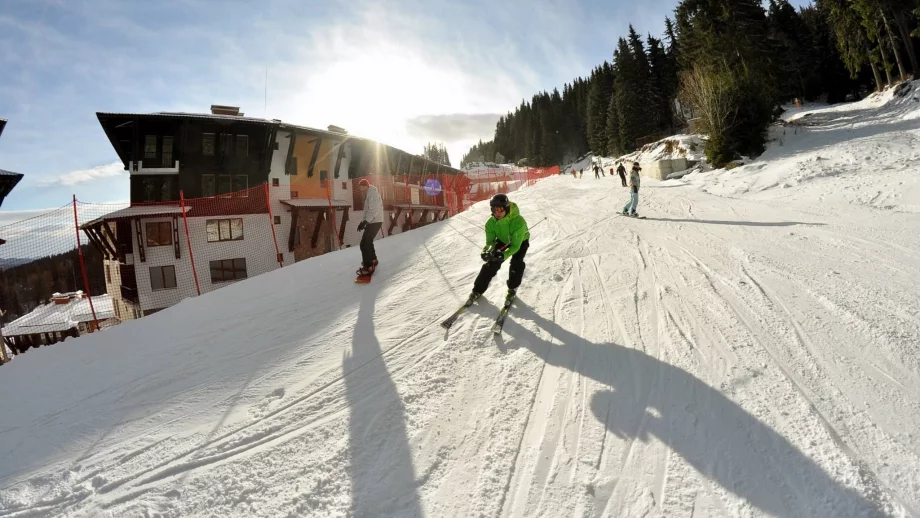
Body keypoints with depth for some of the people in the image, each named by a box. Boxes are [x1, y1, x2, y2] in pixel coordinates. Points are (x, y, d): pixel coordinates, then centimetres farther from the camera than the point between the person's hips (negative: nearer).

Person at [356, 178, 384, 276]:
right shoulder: (370, 194, 17)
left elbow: (373, 210, -24)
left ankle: (368, 267, -12)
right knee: (368, 242, 24)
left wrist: (364, 221, -27)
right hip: (373, 222, 11)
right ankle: (373, 260, 40)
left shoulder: (372, 193, -15)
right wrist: (365, 222, 15)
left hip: (374, 222, -11)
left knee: (364, 244, -13)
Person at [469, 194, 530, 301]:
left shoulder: (518, 221, -41)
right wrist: (487, 251, -45)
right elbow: (490, 241, -22)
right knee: (492, 263, -10)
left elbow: (516, 245, -40)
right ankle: (478, 289, 2)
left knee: (516, 264, -21)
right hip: (503, 240, 3)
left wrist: (504, 255, -58)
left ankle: (512, 288, 6)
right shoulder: (491, 222, -28)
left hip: (520, 241, -3)